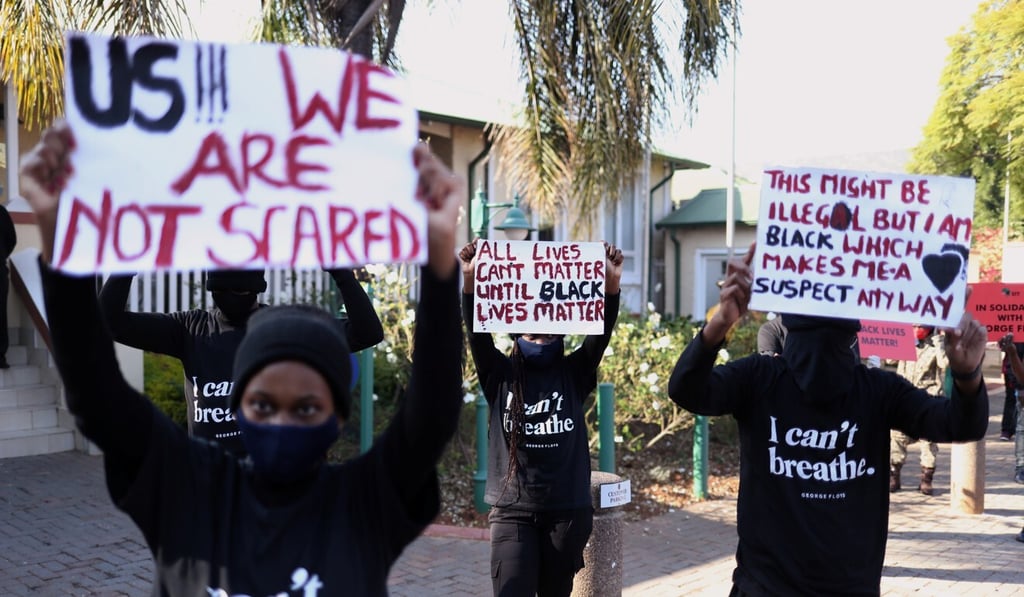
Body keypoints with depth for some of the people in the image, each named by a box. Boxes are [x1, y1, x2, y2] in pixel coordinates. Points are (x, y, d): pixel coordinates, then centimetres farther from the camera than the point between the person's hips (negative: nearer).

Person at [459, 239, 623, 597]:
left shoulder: (574, 375, 4)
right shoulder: (500, 376, 3)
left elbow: (601, 333, -9)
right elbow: (478, 333, -11)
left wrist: (612, 285, -25)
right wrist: (470, 282, -27)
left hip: (567, 510, 1)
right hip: (512, 511, -1)